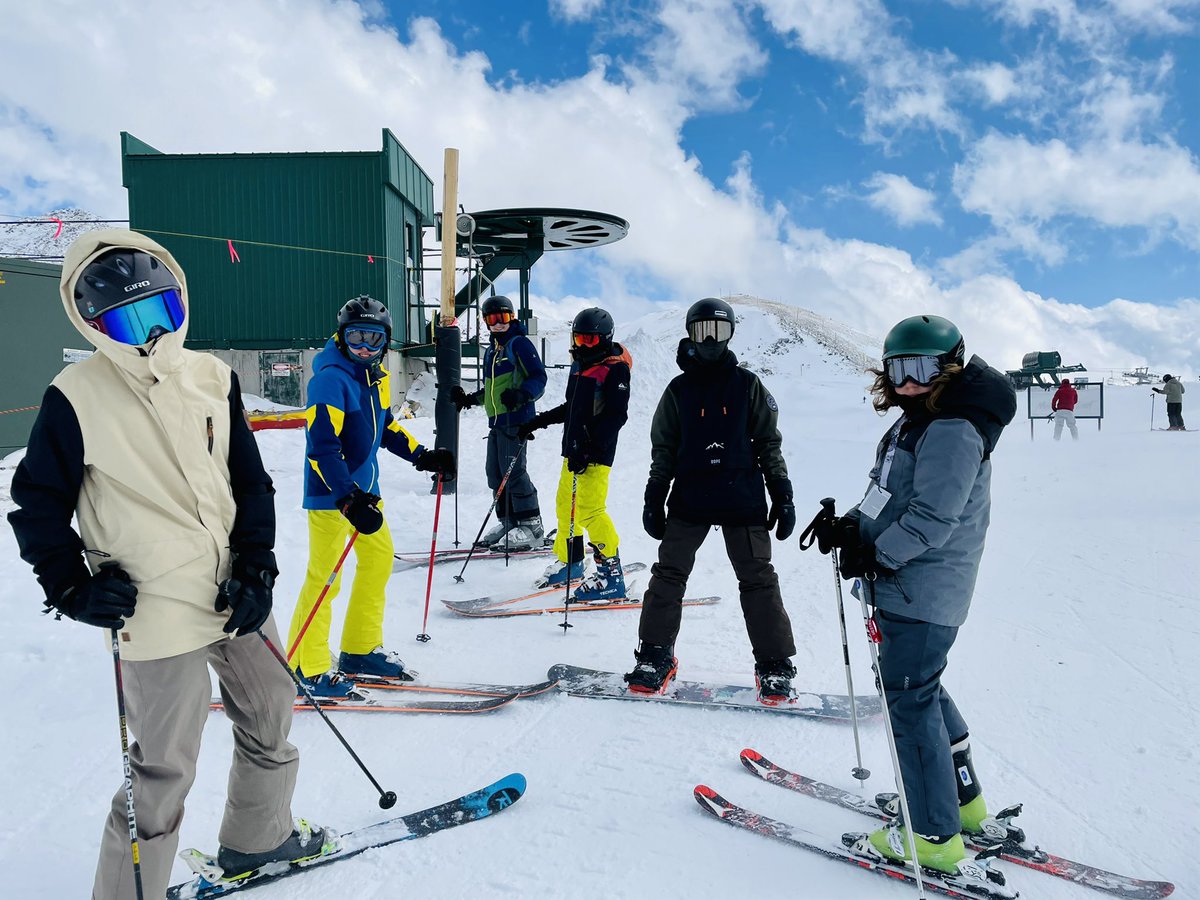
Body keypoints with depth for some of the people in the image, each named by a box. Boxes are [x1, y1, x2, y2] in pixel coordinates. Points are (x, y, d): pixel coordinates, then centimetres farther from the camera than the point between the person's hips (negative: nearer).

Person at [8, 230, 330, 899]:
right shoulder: (76, 399, -11)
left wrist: (256, 568, -4)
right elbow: (38, 502, -1)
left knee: (271, 718, 20)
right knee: (165, 768, 3)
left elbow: (250, 480, 4)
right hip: (158, 611, -5)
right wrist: (72, 586, -10)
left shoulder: (213, 377, 2)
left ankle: (257, 837, 44)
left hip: (236, 595, 6)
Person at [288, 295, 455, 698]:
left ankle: (361, 650, 30)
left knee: (379, 558, 16)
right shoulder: (331, 378, -19)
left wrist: (422, 456, 12)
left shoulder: (376, 375, 7)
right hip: (330, 493, -9)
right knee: (324, 575, -3)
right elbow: (322, 447, -25)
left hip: (364, 487, 9)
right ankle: (307, 667, 11)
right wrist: (349, 499, -31)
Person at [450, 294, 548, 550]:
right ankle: (508, 523, 17)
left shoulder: (519, 343, -4)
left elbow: (538, 378, -12)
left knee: (513, 472, -11)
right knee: (495, 474, 9)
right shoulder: (491, 351, 22)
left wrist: (520, 395, -28)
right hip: (496, 420, 9)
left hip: (516, 418, -9)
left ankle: (531, 527, -4)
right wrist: (469, 399, 19)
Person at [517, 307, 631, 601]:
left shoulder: (615, 369, -10)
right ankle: (569, 562, 30)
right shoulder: (579, 366, 16)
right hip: (573, 450, 9)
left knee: (589, 510, -13)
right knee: (565, 505, 14)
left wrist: (589, 449, -26)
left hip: (596, 454, -9)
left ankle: (611, 573, -5)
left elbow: (616, 415, -18)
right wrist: (537, 422, 24)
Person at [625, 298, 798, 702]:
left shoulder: (748, 386, 6)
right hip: (689, 498, 1)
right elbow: (663, 451, 11)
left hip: (743, 499, -1)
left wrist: (782, 495, 1)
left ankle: (775, 666, 9)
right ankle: (655, 657, 8)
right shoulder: (679, 390, 8)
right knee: (668, 573, -3)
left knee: (758, 579, -1)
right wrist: (654, 500, 6)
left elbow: (769, 444, 6)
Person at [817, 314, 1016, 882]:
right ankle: (963, 799, 38)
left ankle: (933, 836, 9)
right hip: (912, 585, 11)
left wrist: (875, 554, -21)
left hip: (922, 593, -11)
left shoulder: (952, 431, -18)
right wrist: (852, 525, 5)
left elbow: (933, 518, -25)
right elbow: (891, 495, 19)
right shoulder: (917, 421, 14)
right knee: (922, 689, 21)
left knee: (909, 700, -3)